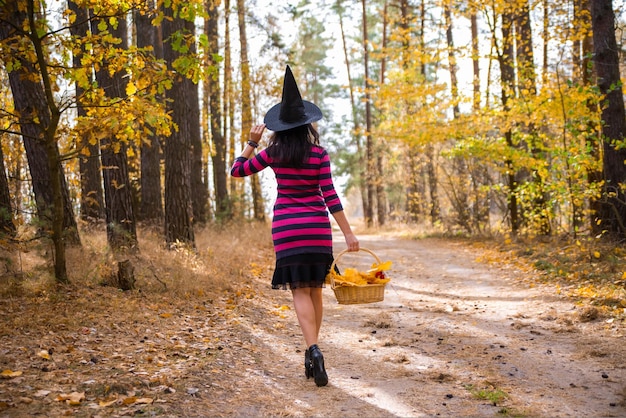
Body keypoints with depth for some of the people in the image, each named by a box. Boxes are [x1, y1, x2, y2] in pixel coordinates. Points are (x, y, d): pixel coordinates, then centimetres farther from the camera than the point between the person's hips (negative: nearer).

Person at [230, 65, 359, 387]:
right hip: (317, 228, 1)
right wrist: (348, 233, -6)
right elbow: (330, 196, -7)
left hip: (286, 228, -1)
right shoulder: (319, 154, -3)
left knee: (300, 291, -3)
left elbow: (237, 170, 8)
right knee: (315, 289, 13)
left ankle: (313, 350, -23)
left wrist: (251, 142, 14)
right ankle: (312, 352, 22)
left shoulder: (274, 153, -2)